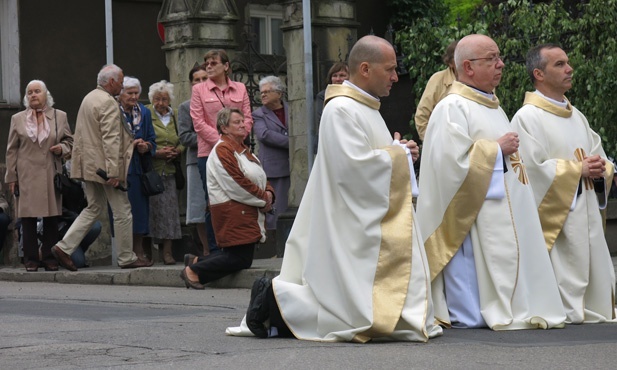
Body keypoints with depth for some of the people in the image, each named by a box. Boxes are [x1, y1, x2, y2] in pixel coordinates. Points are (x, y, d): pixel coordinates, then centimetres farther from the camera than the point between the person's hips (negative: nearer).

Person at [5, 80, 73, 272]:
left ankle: (50, 258, 8)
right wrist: (11, 177, 2)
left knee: (52, 217, 1)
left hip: (51, 175, 1)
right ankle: (31, 259, 4)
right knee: (28, 218, -2)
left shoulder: (59, 116, 9)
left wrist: (62, 148, -7)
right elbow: (11, 150, 7)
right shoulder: (18, 119, 8)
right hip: (26, 176, -1)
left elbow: (69, 140, 17)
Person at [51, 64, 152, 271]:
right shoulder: (108, 103, -17)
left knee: (94, 209, 16)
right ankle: (126, 258, 8)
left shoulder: (88, 98, 14)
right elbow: (111, 140, -22)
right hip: (104, 166, -9)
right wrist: (114, 172, -25)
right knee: (122, 211, 2)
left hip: (89, 166, 9)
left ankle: (64, 247, 6)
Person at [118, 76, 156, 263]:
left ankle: (139, 250, 8)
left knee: (140, 206, 2)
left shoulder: (144, 113, 13)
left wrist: (146, 146, -7)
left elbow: (152, 139, 15)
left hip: (138, 168, 5)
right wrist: (128, 145, -16)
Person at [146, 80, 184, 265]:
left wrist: (177, 151, -2)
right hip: (150, 171, -3)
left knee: (170, 209, -2)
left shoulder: (175, 117, 13)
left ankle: (167, 251, 1)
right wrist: (155, 153, -12)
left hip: (169, 171, 3)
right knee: (152, 209, -7)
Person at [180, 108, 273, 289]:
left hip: (247, 213, 10)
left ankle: (196, 261, 16)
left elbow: (261, 179, 23)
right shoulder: (222, 150, -11)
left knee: (239, 256, 6)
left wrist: (268, 194, 0)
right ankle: (194, 271, -4)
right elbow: (237, 185, -18)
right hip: (232, 212, -10)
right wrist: (263, 199, -10)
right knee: (242, 259, -13)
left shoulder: (243, 150, 21)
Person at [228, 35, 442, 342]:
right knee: (362, 314, -11)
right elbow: (354, 166, -24)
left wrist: (399, 153, 6)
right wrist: (398, 154, -10)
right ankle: (276, 300, -1)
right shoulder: (341, 110, -15)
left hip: (371, 223, 11)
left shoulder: (365, 108, 17)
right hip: (351, 232, -11)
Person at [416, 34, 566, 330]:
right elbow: (454, 160, -22)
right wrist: (497, 149, -12)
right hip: (473, 216, -9)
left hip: (505, 214, 10)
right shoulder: (452, 108, -10)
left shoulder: (492, 106, 19)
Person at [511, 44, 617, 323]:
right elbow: (531, 169, -16)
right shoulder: (528, 118, -7)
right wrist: (578, 169, -15)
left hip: (586, 214, 8)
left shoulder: (576, 116, 19)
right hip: (555, 216, -8)